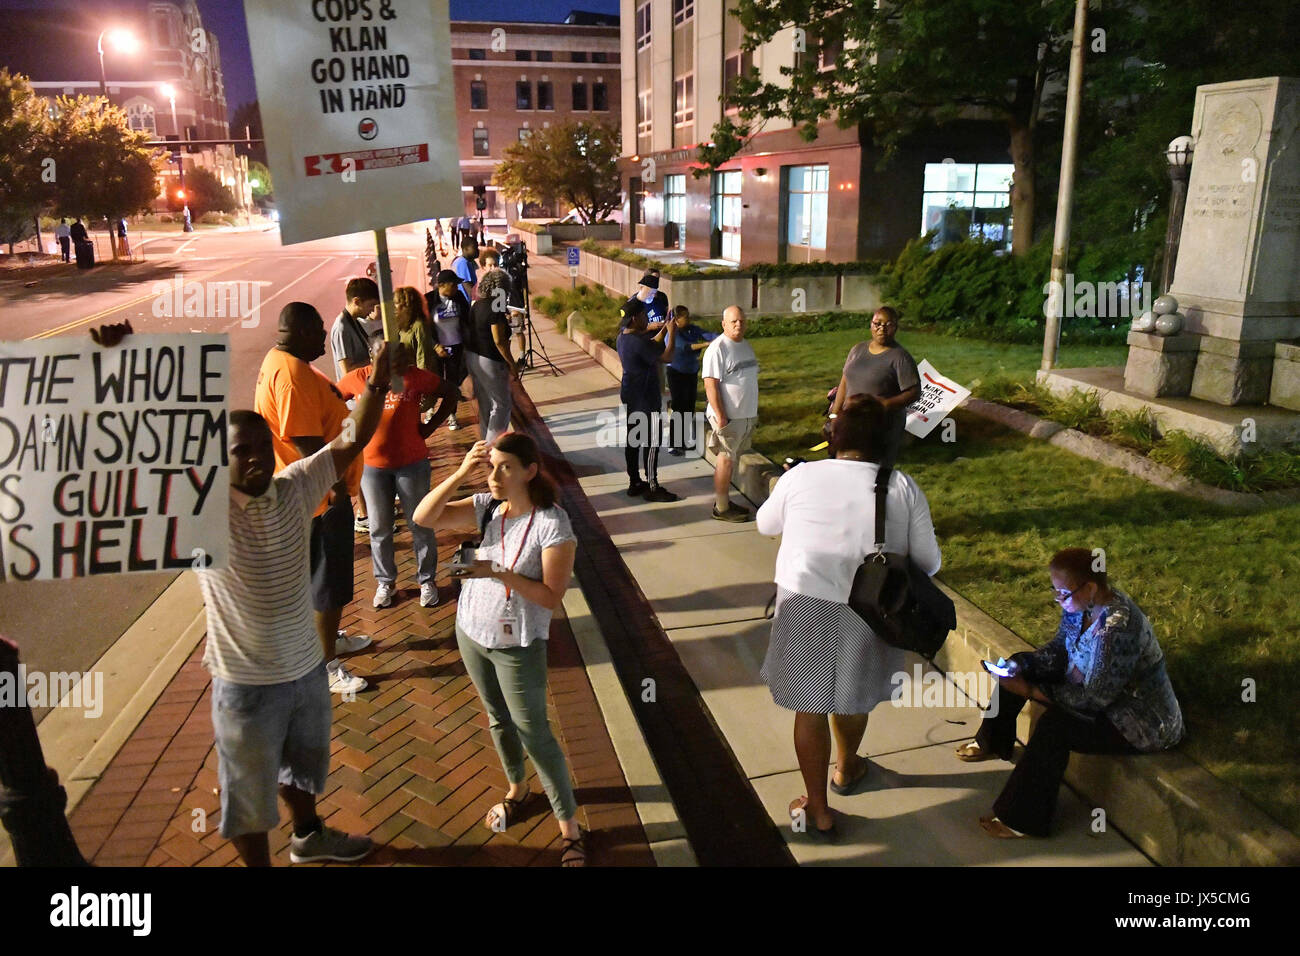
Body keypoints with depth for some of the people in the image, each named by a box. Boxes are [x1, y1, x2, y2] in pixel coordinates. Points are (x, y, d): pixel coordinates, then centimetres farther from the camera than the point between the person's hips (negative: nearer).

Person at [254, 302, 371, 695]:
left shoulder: (286, 361, 9)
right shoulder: (290, 373, -26)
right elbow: (305, 440, -30)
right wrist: (335, 483, -25)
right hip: (320, 495, -11)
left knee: (324, 572, 25)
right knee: (329, 580, 2)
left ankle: (329, 636, 42)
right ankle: (326, 664, 15)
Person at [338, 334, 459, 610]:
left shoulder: (416, 377, -8)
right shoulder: (357, 378, -5)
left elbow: (451, 393, 2)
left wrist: (431, 425, -2)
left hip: (412, 463, -1)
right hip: (372, 465, 1)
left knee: (420, 525, 9)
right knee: (379, 528, 12)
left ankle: (427, 580, 27)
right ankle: (385, 582, 31)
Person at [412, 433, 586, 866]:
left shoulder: (551, 523, -22)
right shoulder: (487, 506, -7)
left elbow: (551, 596, -21)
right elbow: (423, 518, -14)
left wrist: (499, 574, -31)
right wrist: (461, 473, -24)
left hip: (518, 645, -5)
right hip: (471, 631, 6)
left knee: (533, 732, 2)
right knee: (498, 718, 23)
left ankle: (569, 826, 17)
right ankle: (517, 789, 47)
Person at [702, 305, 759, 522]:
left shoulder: (746, 346, 12)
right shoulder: (717, 348, -15)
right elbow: (710, 385, -20)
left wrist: (753, 412, 22)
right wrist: (720, 417, -23)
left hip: (746, 415, 8)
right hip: (728, 417, -8)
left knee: (731, 460, 15)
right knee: (726, 461, -2)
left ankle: (724, 501, 26)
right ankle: (721, 508, 7)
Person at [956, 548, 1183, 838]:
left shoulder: (1118, 627, -35)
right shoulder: (1080, 603, -9)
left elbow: (1094, 700, -30)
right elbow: (1058, 650, 5)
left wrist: (1030, 690, -28)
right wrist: (1019, 664, -12)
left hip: (1142, 724, -10)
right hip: (1095, 688, 10)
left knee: (1054, 724, -31)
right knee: (1017, 670, 8)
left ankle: (1023, 821, -15)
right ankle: (992, 742, 30)